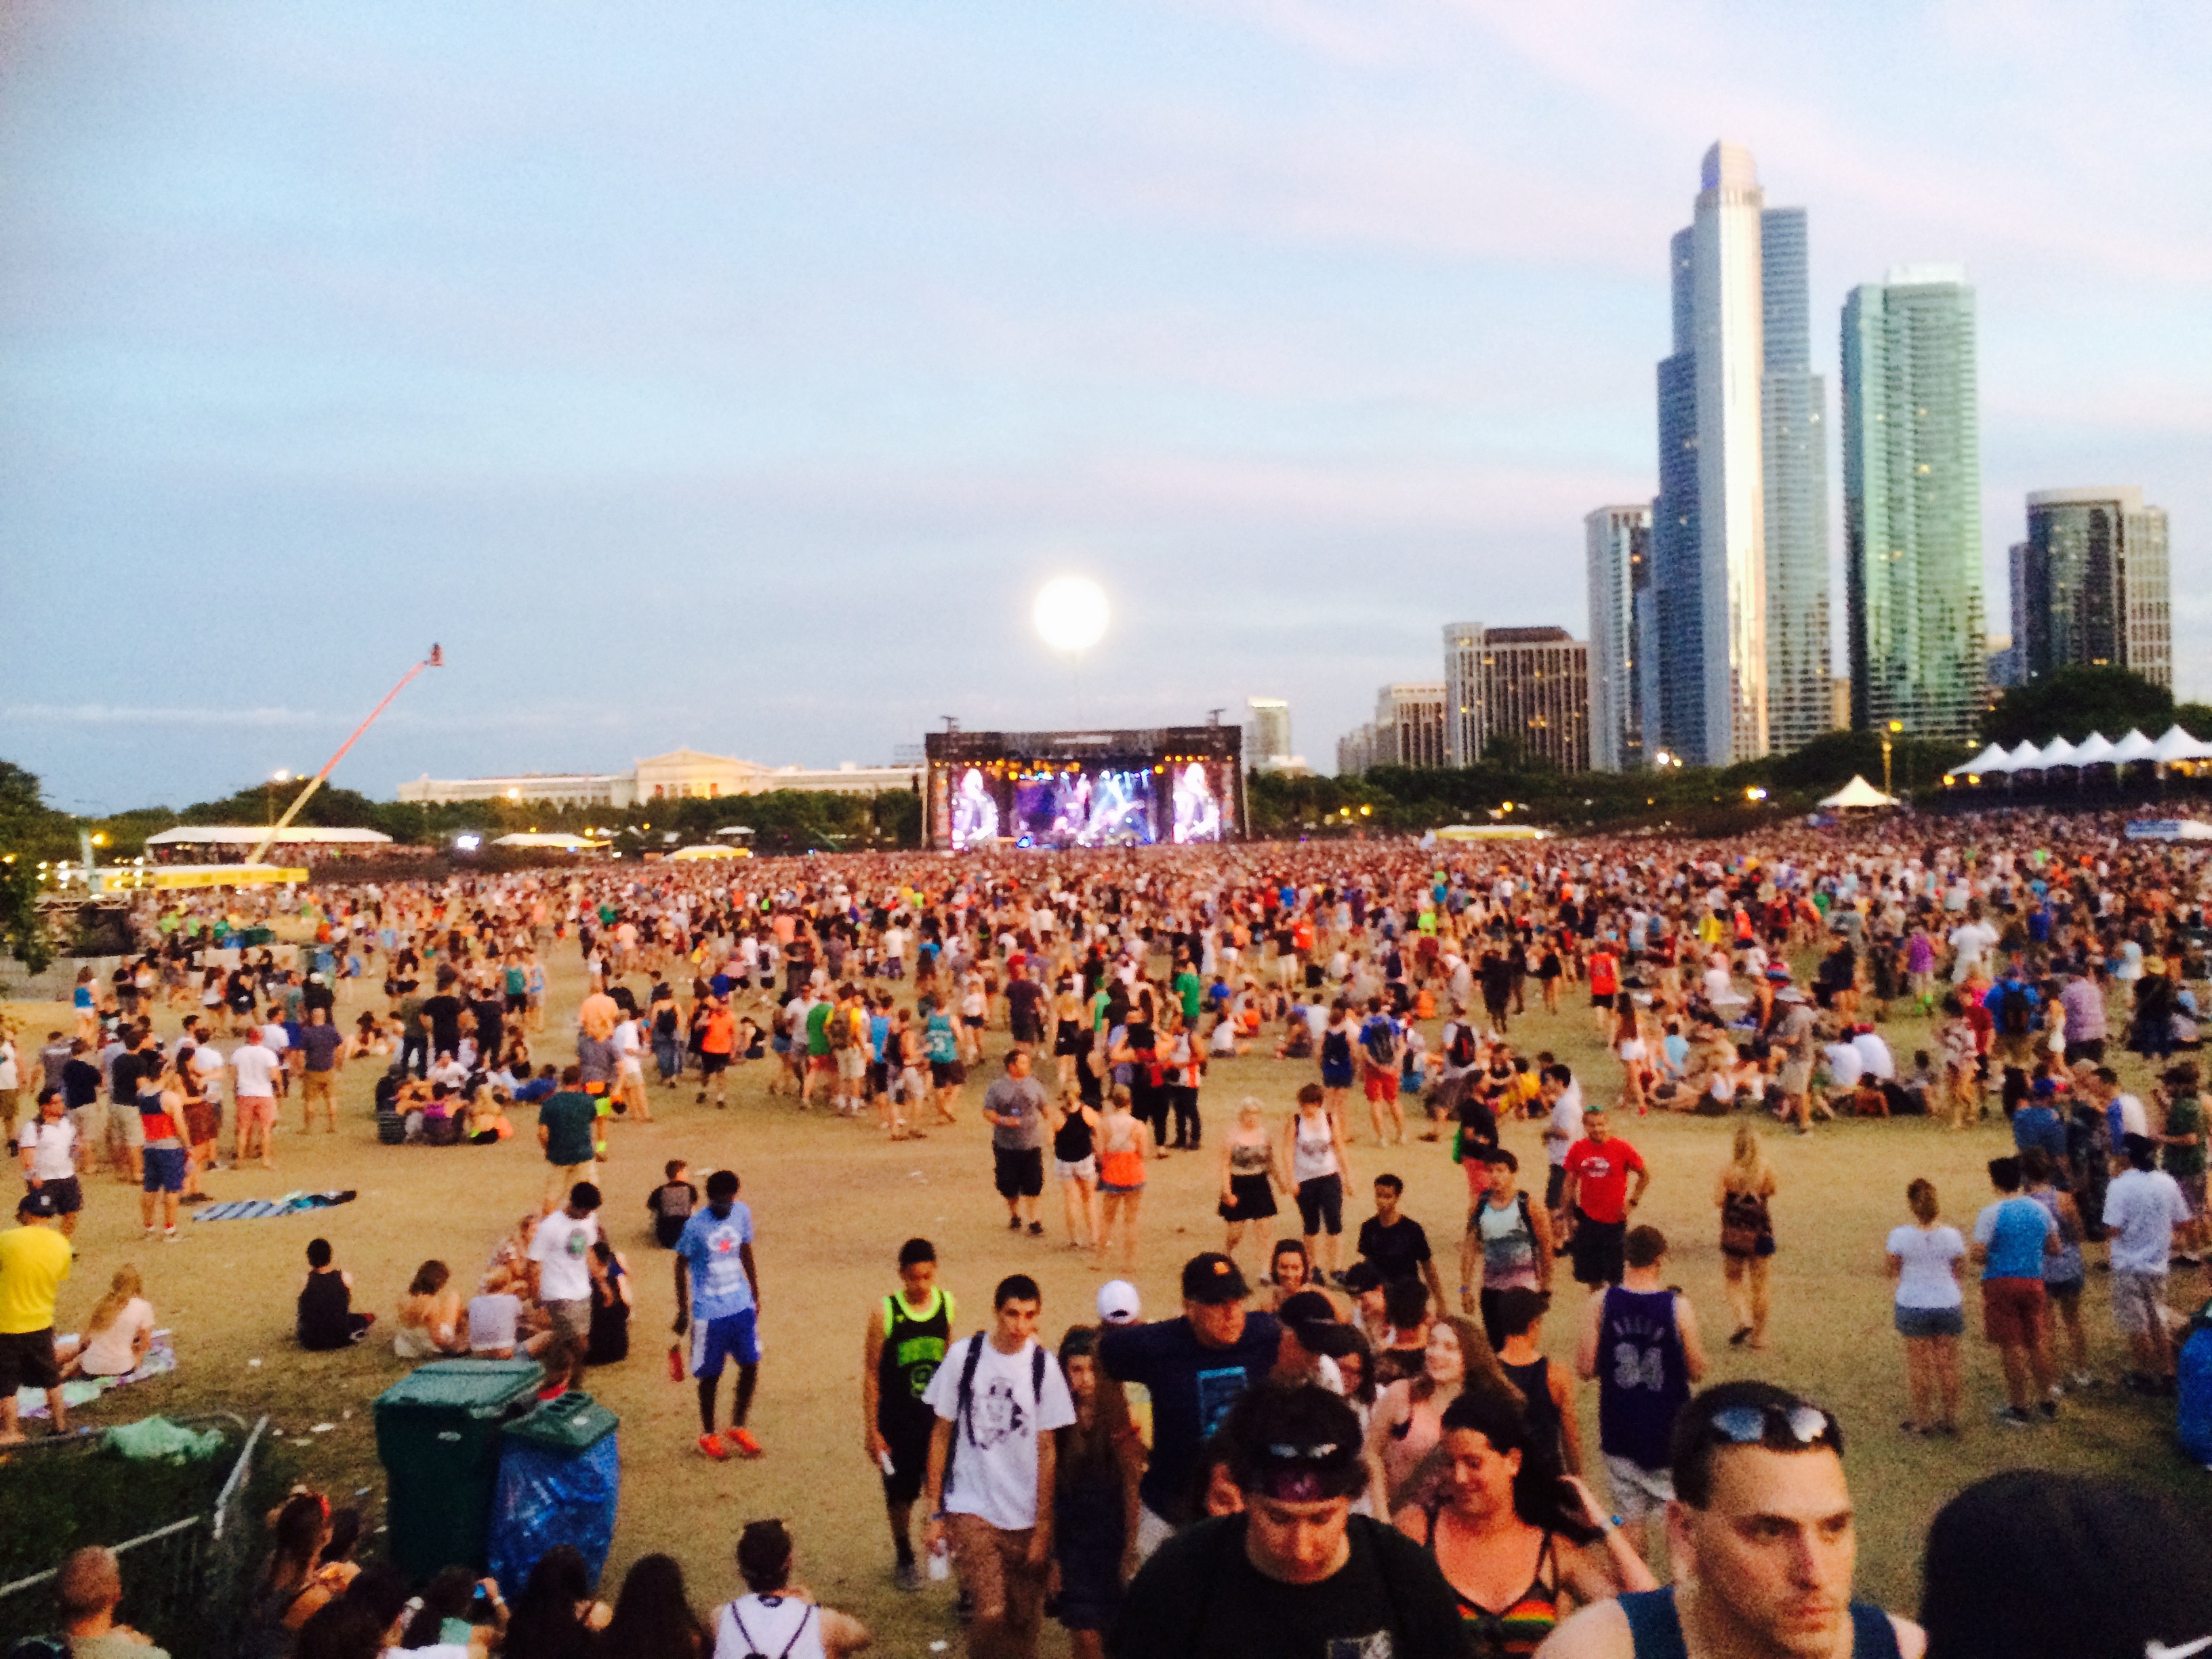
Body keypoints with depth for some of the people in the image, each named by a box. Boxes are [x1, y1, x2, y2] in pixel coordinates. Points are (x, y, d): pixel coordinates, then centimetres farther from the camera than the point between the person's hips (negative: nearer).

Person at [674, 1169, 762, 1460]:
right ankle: (708, 1434, 27)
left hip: (742, 1305, 4)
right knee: (710, 1375, 7)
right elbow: (681, 1266, -5)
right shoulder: (695, 1226, -16)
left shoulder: (742, 1213, -3)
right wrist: (683, 1312, -2)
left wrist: (755, 1294, 15)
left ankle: (738, 1427, 25)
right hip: (709, 1312, -4)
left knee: (751, 1365, 6)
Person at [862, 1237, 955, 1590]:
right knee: (901, 1494, 13)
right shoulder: (884, 1313, -14)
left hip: (939, 1418, 1)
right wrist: (871, 1430, -7)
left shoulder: (948, 1305, -5)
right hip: (897, 1424, -1)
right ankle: (905, 1558, 34)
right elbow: (871, 1373, -7)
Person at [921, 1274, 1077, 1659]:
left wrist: (1043, 1527, 1)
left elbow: (1047, 1450, 2)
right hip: (970, 1508, -1)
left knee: (1023, 1620, 7)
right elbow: (941, 1435, 3)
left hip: (1025, 1517, 2)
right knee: (990, 1611, -15)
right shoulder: (964, 1356, -4)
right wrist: (935, 1512, 2)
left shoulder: (1044, 1366, -2)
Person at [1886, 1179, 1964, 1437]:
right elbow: (1956, 1273, 4)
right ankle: (1950, 1418, 19)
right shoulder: (1951, 1236, -6)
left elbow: (1893, 1273, -3)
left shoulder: (1900, 1236, -12)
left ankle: (1923, 1419, 12)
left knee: (1919, 1365, 7)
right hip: (1948, 1304, 2)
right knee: (1947, 1364, 11)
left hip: (1913, 1306, -2)